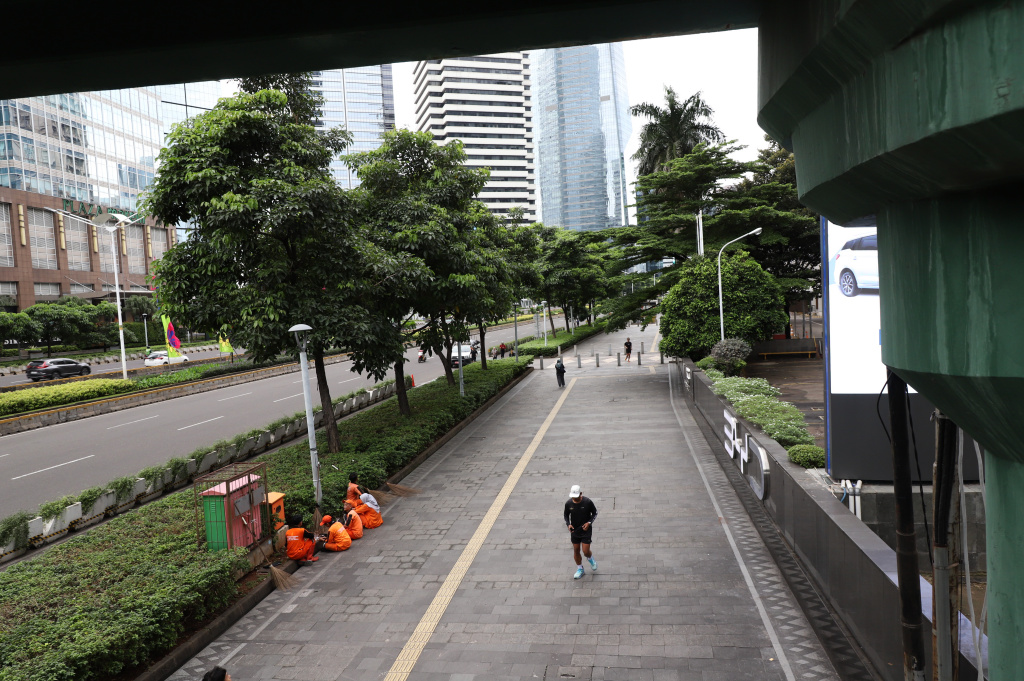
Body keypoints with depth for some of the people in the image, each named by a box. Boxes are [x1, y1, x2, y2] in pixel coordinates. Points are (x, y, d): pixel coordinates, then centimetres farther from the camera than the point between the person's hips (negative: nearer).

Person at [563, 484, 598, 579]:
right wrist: (568, 524, -10)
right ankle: (580, 569, 30)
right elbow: (566, 515, 7)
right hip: (574, 531, 3)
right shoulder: (568, 504, -10)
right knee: (576, 551, 9)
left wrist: (589, 523, -16)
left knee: (586, 551, -4)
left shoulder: (587, 502, -17)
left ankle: (590, 559, 32)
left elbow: (595, 513, -2)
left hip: (586, 531, -3)